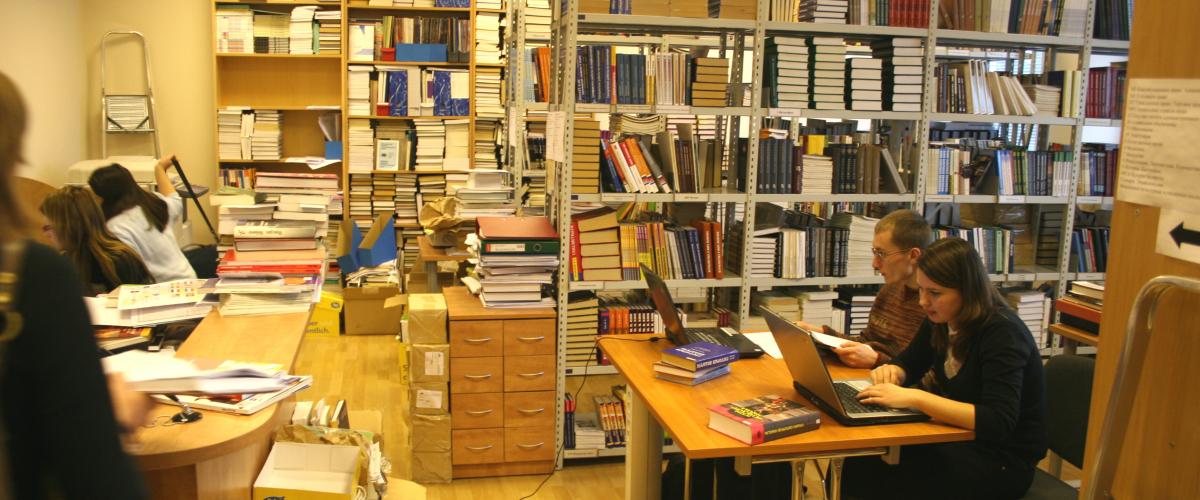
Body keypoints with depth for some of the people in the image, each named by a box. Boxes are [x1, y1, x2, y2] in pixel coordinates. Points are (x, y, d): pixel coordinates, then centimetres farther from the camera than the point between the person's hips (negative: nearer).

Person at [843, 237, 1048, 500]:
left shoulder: (1003, 333, -22)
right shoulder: (941, 320, 1)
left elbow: (999, 422, -32)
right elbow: (909, 363, 17)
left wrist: (914, 398, -37)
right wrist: (890, 372, -9)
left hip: (1004, 459, -7)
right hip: (963, 438, 7)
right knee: (855, 463, -13)